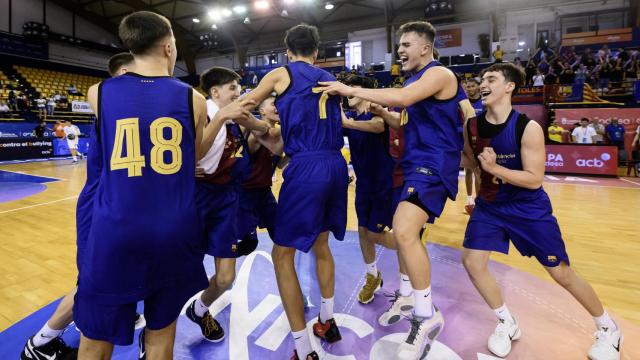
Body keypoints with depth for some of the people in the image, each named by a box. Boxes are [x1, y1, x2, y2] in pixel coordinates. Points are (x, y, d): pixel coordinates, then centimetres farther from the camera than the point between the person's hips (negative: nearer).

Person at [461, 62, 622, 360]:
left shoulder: (528, 128, -20)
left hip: (529, 209, -4)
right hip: (489, 206, 4)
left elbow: (535, 179, -23)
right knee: (471, 261, -7)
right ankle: (507, 324, 17)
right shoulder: (472, 126, -8)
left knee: (561, 273, 5)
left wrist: (494, 168, -31)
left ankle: (608, 329, 33)